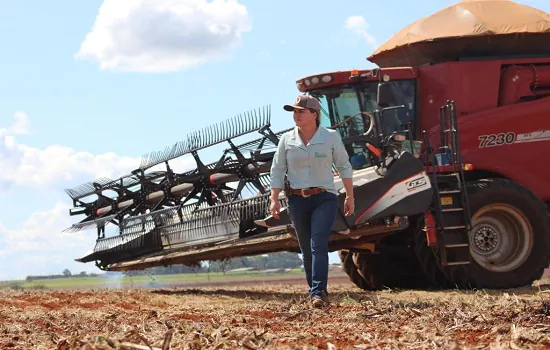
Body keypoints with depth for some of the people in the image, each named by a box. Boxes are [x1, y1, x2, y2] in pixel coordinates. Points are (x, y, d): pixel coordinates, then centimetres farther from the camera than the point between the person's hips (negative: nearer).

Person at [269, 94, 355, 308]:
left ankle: (318, 293, -21)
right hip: (297, 200, 3)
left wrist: (350, 197, 5)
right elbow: (277, 170, 6)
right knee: (306, 249, 8)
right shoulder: (287, 140, 3)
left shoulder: (331, 137, -2)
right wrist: (274, 199, -1)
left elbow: (344, 167, 5)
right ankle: (317, 291, 20)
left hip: (324, 198, -3)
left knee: (318, 244, -17)